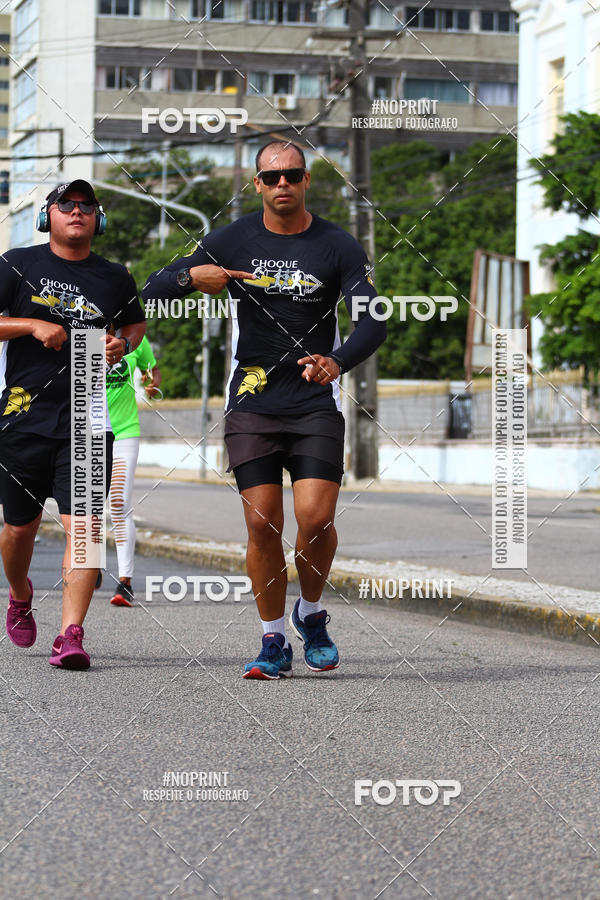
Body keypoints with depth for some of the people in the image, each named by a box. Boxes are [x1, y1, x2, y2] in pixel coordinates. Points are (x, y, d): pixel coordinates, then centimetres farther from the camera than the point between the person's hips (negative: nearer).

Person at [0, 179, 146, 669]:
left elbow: (136, 322, 27)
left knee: (83, 523, -13)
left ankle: (71, 635, -15)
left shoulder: (115, 277, 9)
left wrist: (123, 344, 5)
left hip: (87, 419, 1)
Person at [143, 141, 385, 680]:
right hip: (252, 405, 1)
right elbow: (152, 292, 3)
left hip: (316, 405, -1)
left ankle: (311, 614, 15)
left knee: (316, 518, -14)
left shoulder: (338, 246, 0)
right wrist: (191, 277, -20)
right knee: (262, 524, -4)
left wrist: (338, 362, -30)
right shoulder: (232, 242, 4)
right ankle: (274, 643, 11)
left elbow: (374, 321, -9)